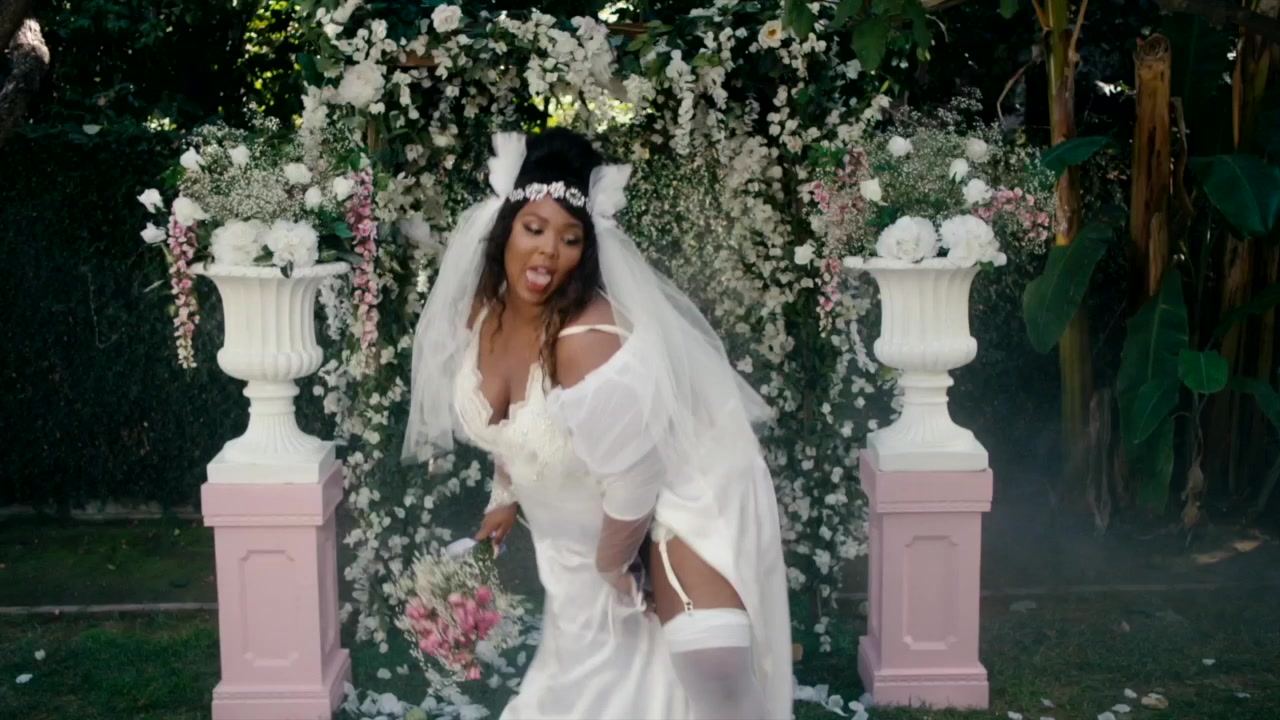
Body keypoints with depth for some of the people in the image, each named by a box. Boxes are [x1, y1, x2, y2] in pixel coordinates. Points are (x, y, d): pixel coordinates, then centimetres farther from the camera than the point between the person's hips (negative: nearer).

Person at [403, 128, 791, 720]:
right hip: (573, 512, 7)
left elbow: (633, 481, -27)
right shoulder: (481, 309, -11)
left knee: (713, 664, -20)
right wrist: (507, 497, 22)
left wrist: (611, 567, -11)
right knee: (584, 656, 19)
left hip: (677, 488, -7)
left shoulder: (589, 339, -36)